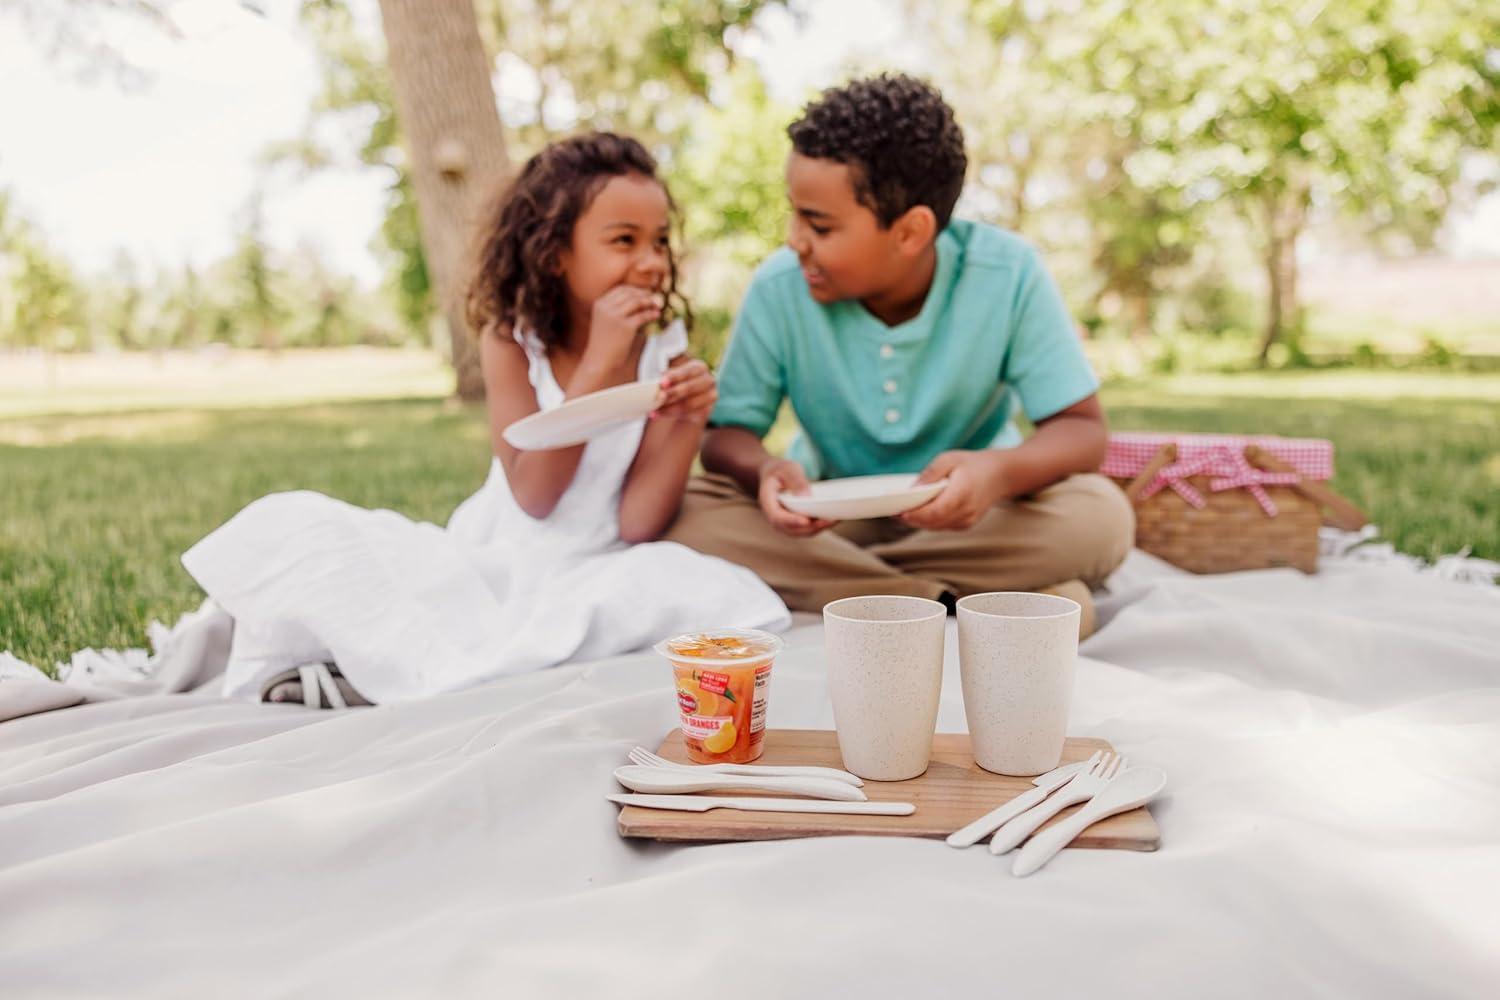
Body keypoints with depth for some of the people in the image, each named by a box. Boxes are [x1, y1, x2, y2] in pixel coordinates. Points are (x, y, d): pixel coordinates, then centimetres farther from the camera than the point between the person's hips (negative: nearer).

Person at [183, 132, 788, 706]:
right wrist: (598, 365, -22)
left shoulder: (664, 350, -4)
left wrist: (687, 424, -22)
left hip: (584, 581, 1)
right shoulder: (512, 339, -5)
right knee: (284, 525, -13)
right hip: (485, 564, -1)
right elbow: (534, 496, -16)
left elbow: (636, 524, -7)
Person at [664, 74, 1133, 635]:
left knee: (1099, 517, -29)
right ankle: (953, 605, -27)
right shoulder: (779, 288, -14)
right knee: (688, 516, -26)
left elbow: (1081, 429, -14)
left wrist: (1002, 471, -37)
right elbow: (726, 433, -7)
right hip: (828, 516, 1)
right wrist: (765, 471, -33)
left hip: (966, 516, 0)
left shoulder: (1007, 275, -17)